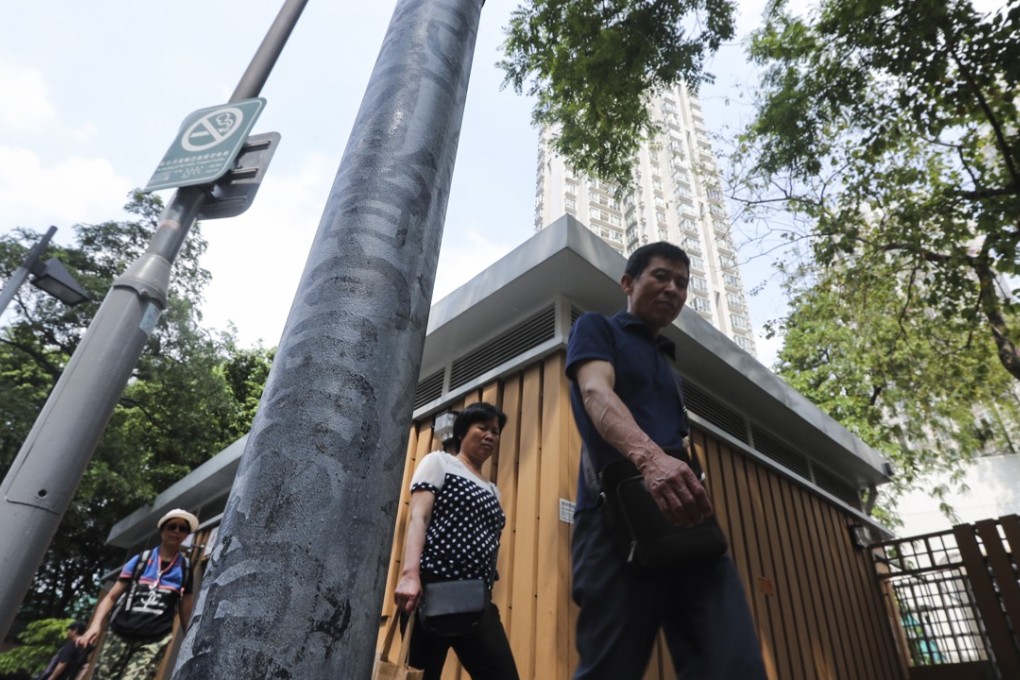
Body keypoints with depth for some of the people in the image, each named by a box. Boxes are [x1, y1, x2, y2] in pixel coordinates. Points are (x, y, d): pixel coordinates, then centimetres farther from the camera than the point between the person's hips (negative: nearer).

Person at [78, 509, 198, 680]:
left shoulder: (186, 568, 6)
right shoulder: (141, 560, 6)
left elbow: (185, 611, 10)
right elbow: (111, 597, 5)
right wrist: (95, 625, -11)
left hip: (154, 641, -2)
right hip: (120, 635, 2)